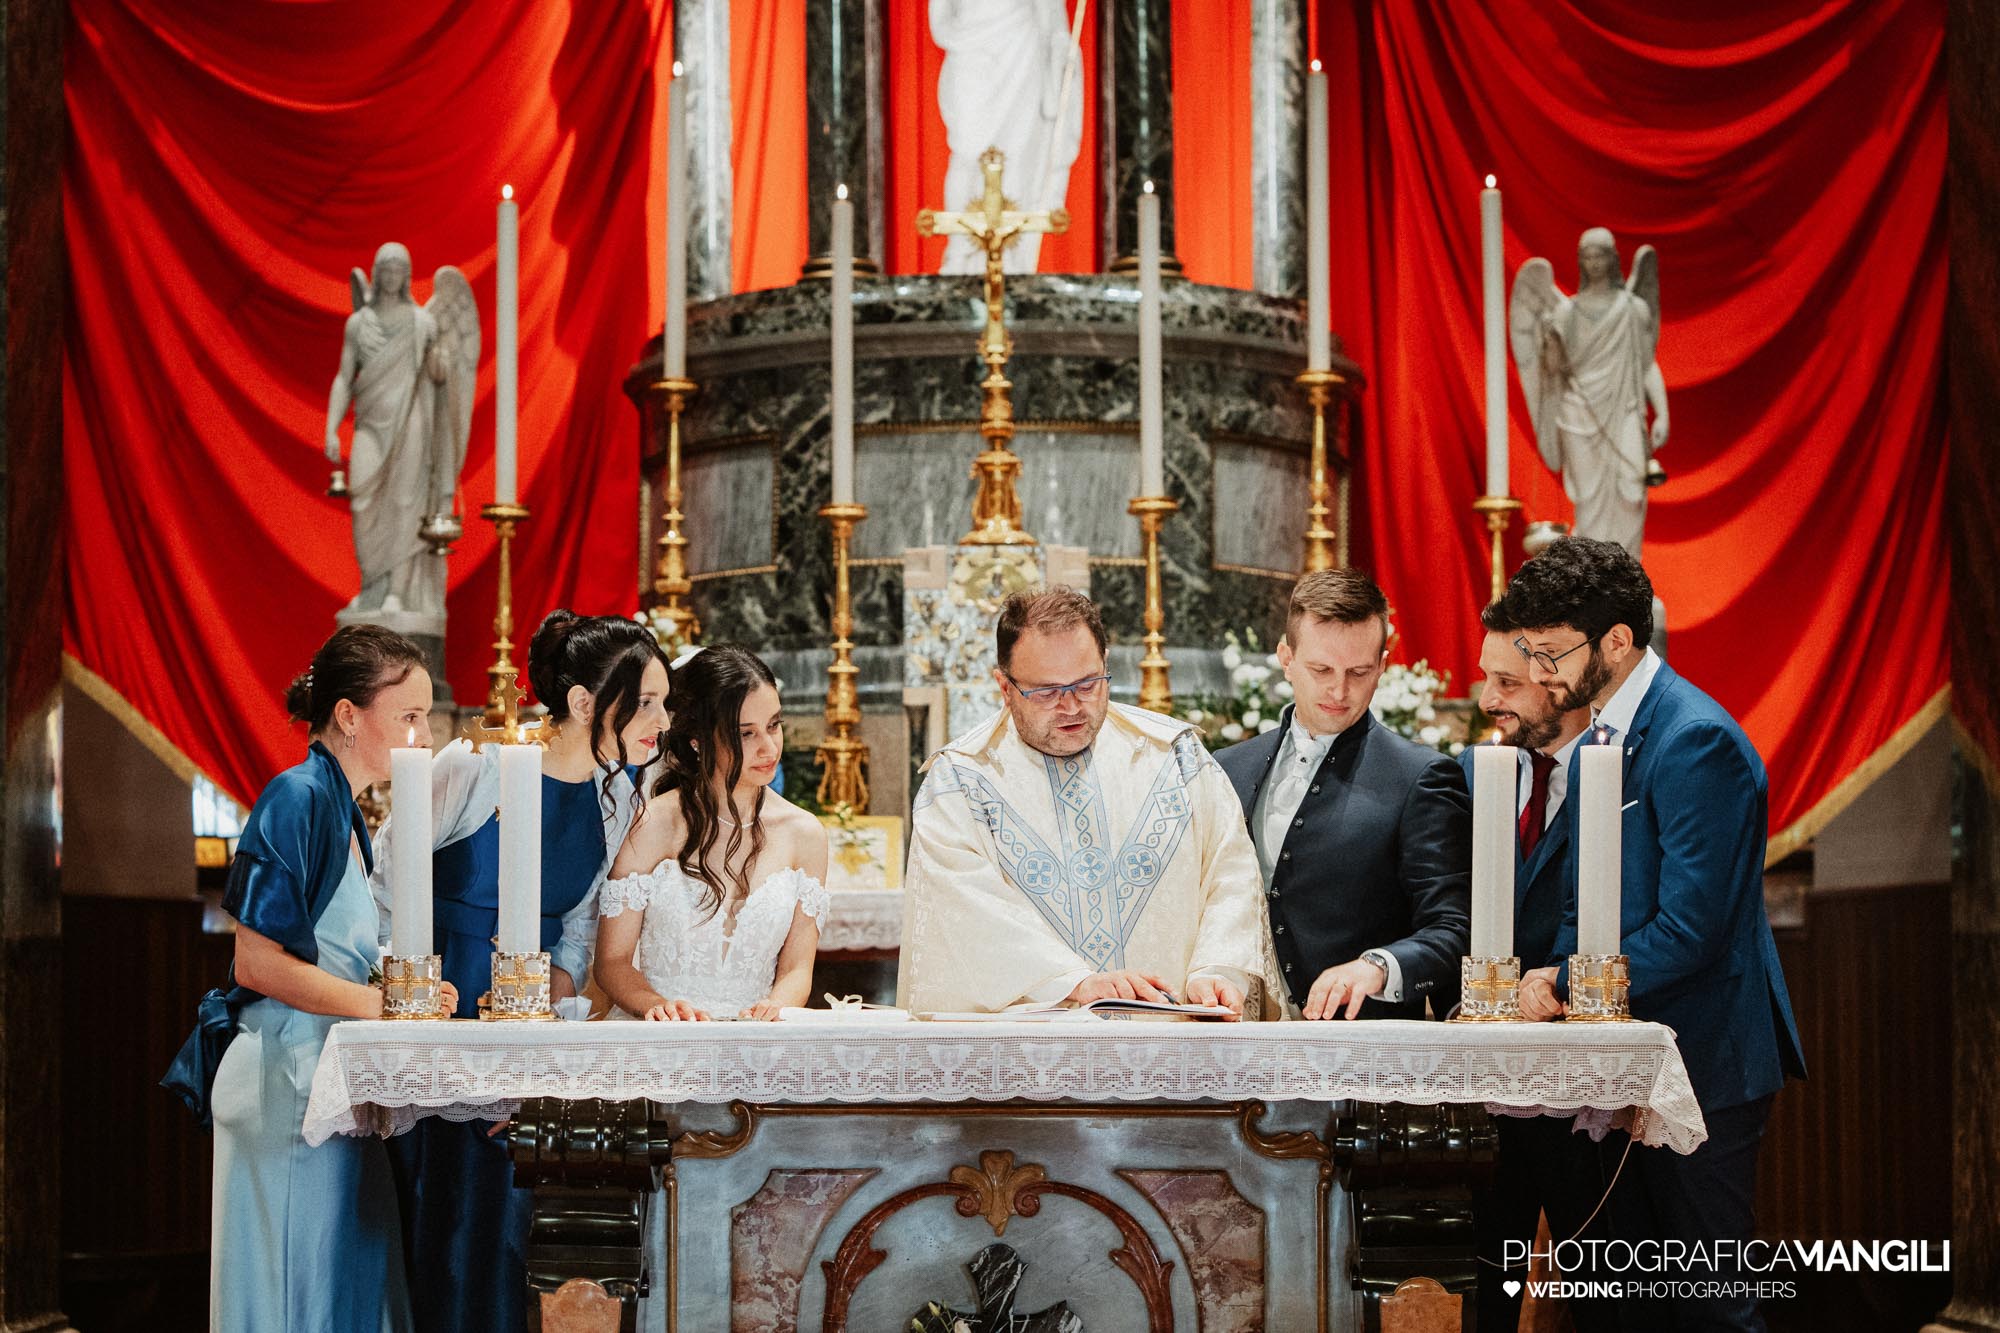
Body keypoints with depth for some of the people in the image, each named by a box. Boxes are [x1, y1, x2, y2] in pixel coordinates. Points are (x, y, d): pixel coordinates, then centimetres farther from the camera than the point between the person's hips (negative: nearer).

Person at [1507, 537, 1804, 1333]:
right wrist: (1552, 979, -5)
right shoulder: (1598, 745, 13)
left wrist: (1564, 989, -15)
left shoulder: (1695, 742, -17)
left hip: (1704, 1057, -9)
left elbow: (1689, 930, -21)